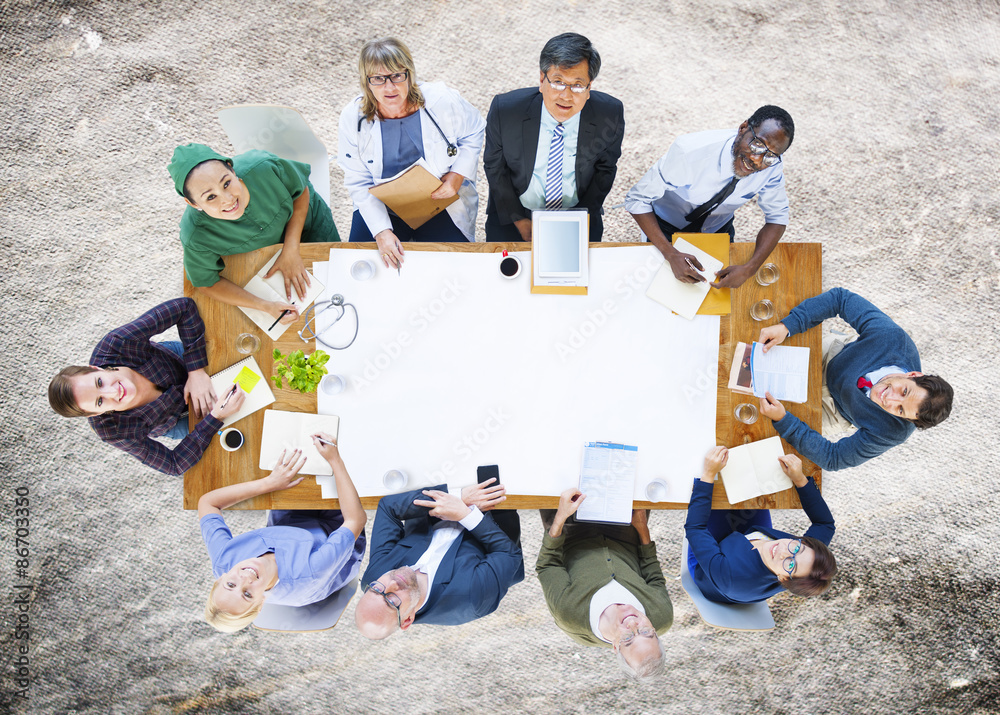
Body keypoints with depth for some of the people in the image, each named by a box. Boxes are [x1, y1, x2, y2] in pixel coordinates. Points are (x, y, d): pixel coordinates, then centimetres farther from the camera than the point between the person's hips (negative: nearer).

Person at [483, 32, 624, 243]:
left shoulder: (610, 115, -16)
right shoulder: (504, 110, -19)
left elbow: (605, 168, 1)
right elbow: (494, 166, -4)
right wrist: (519, 220, -8)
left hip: (578, 214, 1)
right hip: (516, 213, -1)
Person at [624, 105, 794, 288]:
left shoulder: (772, 167, -26)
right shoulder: (690, 150, -39)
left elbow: (777, 218, -13)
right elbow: (637, 200, -33)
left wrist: (749, 268, -32)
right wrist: (671, 254, -43)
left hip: (718, 230, 3)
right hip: (667, 229, -3)